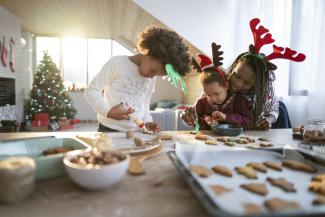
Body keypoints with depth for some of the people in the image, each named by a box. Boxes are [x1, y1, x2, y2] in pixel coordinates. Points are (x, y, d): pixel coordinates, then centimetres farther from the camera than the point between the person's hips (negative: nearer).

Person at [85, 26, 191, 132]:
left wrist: (147, 122, -2)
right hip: (109, 130, -4)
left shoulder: (152, 78, 8)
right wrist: (108, 111, -19)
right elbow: (91, 90, -5)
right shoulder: (117, 63, -9)